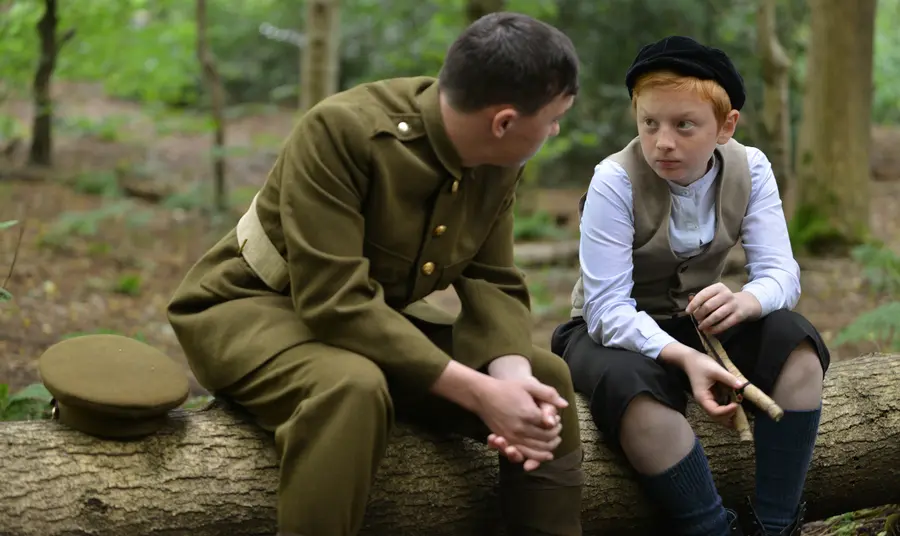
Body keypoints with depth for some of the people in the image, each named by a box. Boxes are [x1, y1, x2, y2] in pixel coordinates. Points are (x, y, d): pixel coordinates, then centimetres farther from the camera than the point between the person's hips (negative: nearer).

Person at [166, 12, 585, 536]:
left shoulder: (498, 161, -8)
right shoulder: (342, 131, -30)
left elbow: (494, 283, -5)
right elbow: (333, 301, -34)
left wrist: (512, 374, -28)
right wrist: (477, 392, -36)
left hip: (377, 316, 7)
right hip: (253, 311, -7)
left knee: (546, 377, -7)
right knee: (354, 387, -38)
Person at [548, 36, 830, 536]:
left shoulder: (750, 170, -9)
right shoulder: (615, 181, -22)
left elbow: (780, 272, -15)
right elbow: (607, 309, -26)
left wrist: (743, 303, -40)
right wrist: (683, 358, -42)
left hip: (697, 324, 4)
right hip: (617, 332, -4)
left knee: (795, 342, -25)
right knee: (636, 390, -39)